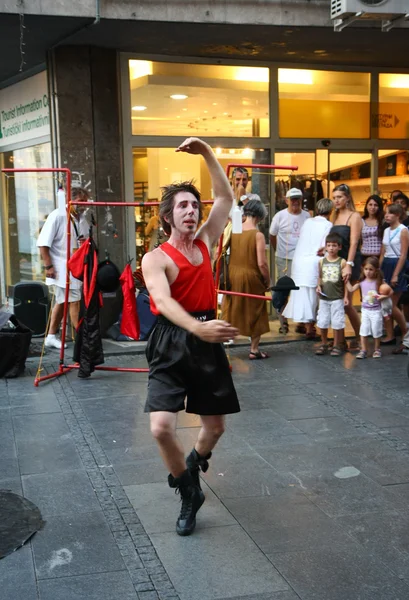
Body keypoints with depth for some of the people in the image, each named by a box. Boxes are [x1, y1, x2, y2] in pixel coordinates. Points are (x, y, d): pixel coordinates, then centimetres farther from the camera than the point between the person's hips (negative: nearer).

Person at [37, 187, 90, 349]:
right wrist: (48, 266, -18)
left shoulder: (83, 220, 11)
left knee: (62, 302, 14)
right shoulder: (57, 216, -12)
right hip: (61, 268, -8)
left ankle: (51, 337, 24)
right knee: (74, 301, -8)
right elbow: (43, 242, -14)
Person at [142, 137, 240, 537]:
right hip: (171, 344, -4)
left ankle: (192, 466, 46)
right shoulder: (155, 259, -8)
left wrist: (206, 153, 8)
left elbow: (226, 197, 14)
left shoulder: (205, 243, 9)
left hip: (207, 342, 5)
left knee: (215, 426, 11)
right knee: (161, 427, -17)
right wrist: (197, 327, -43)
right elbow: (163, 301, -26)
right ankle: (189, 493, 10)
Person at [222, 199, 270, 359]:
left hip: (232, 276, 4)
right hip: (251, 278, -4)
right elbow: (261, 263, -17)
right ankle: (254, 350, 19)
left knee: (230, 311, 14)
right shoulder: (258, 235, -14)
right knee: (255, 314, 12)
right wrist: (267, 280, -2)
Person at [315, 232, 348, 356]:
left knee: (337, 323, 2)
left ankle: (337, 346, 15)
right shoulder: (322, 261, 4)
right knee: (322, 322, 9)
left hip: (337, 298, -3)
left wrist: (345, 296, -6)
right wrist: (318, 286, -5)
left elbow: (345, 281, -3)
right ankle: (324, 344, 25)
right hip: (324, 298, 3)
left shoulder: (342, 262, -5)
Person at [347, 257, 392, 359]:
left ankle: (377, 349, 23)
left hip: (376, 311, -3)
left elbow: (391, 291, -9)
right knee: (363, 331, 1)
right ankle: (363, 350, 8)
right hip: (365, 310, 3)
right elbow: (351, 289, 8)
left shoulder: (379, 282, -10)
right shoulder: (362, 282, -1)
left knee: (376, 331, 7)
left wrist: (384, 296, -25)